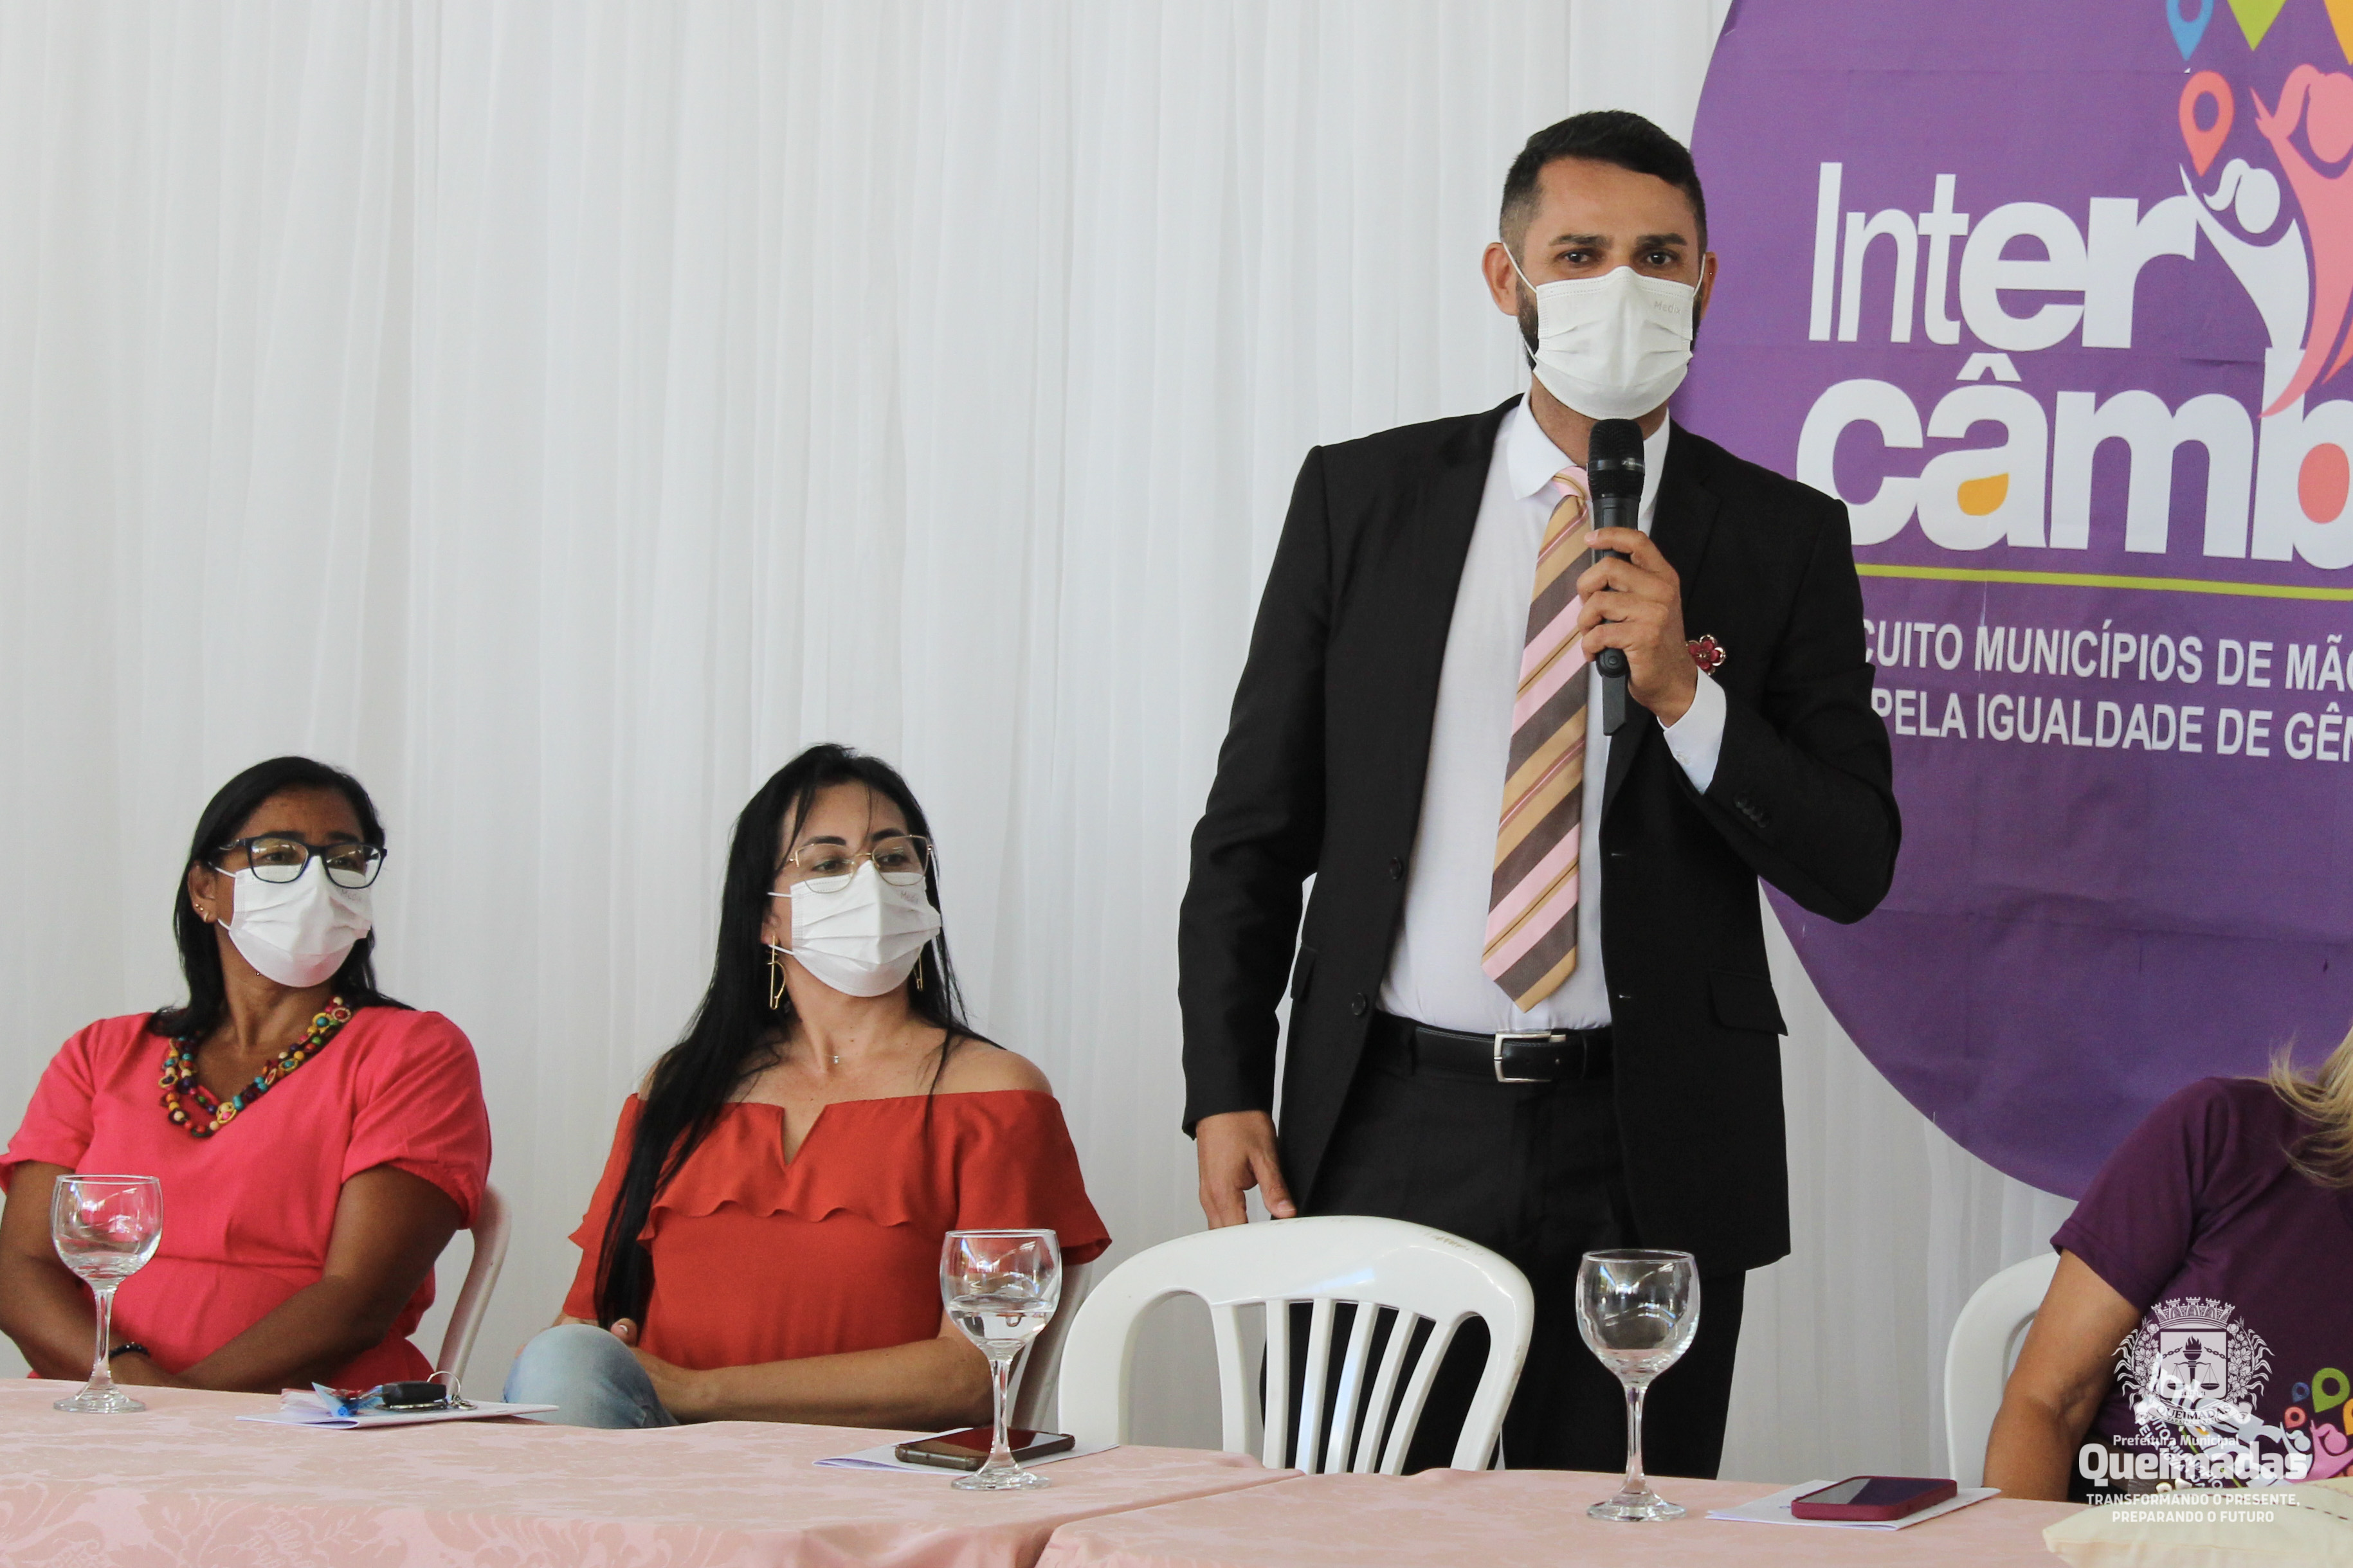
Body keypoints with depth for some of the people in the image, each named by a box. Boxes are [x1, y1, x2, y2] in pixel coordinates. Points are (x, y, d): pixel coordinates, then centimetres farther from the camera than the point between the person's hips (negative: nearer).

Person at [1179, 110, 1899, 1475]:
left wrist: (1682, 693, -15)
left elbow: (1852, 867, -1)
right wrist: (1225, 1090, 0)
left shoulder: (1784, 540, 3)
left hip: (1648, 1157, 0)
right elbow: (1255, 822, 8)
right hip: (1391, 1137, 1)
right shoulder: (1363, 499, 6)